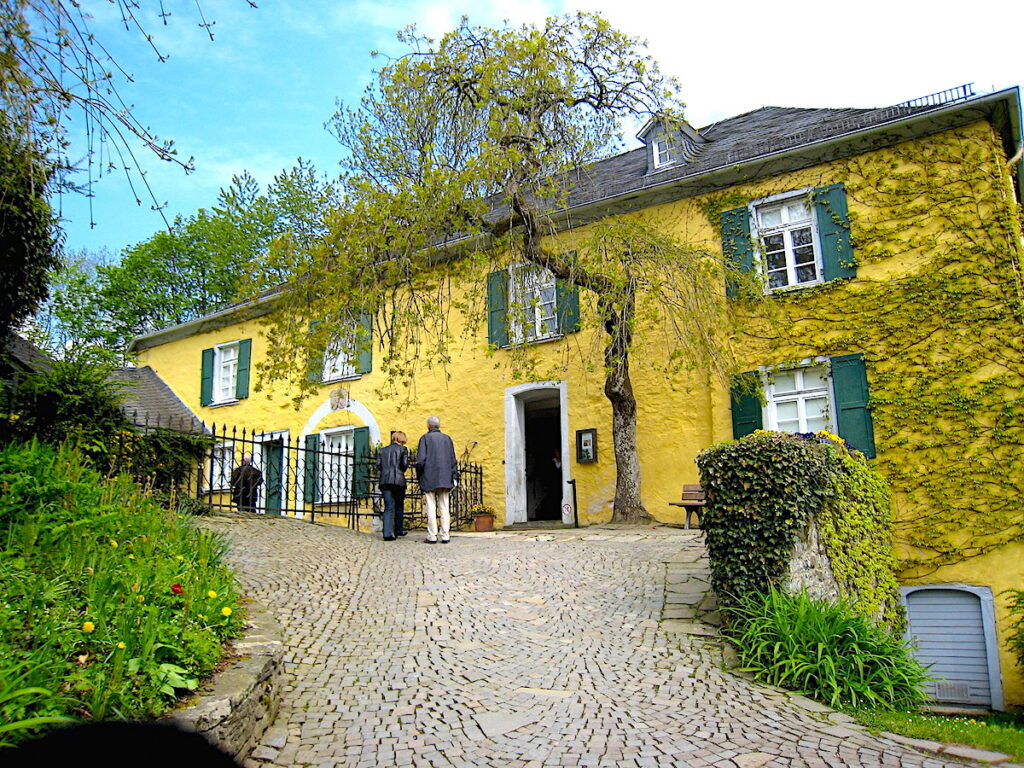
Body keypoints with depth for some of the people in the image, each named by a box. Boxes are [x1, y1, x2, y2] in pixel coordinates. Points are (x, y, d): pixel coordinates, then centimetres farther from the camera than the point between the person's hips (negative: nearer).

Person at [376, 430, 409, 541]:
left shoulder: (382, 450, 15)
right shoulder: (403, 449, 4)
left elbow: (378, 465, 5)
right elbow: (405, 464, -7)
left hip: (384, 481, 3)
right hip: (398, 480, -3)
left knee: (388, 507, 0)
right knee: (399, 506, 13)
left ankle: (388, 533, -10)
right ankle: (398, 530, 18)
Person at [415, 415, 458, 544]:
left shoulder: (425, 438, -2)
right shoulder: (447, 438, 9)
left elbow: (421, 459, -9)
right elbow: (453, 460, 9)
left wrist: (419, 475, 4)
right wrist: (452, 477, 14)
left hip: (429, 479, -3)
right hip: (445, 479, 3)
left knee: (431, 508, 0)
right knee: (444, 507, 6)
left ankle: (432, 536, -1)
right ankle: (445, 536, 4)